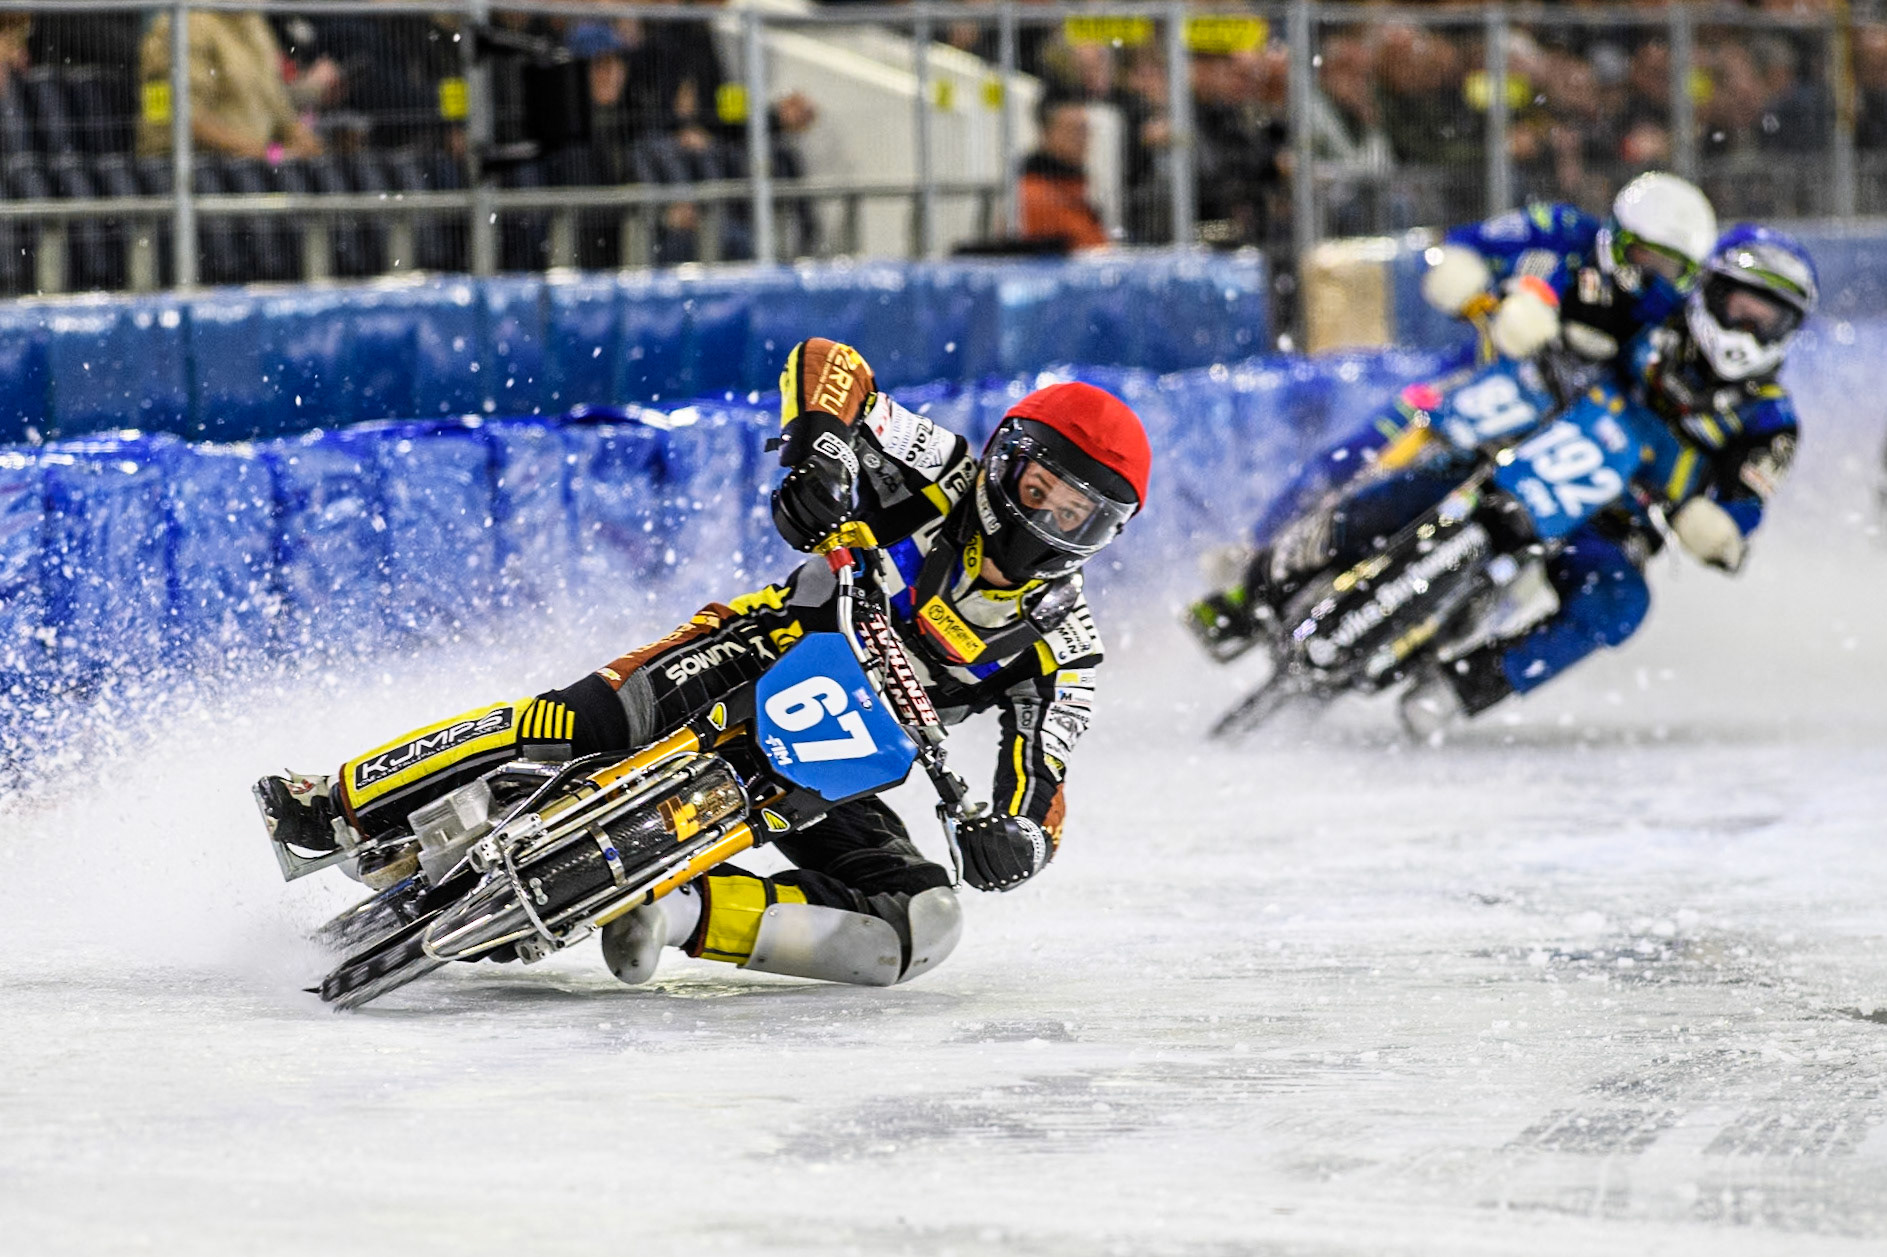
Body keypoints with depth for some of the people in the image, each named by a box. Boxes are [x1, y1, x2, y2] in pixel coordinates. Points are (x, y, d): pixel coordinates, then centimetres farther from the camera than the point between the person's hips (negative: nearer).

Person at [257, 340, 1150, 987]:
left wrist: (1019, 840, -28)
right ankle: (340, 809, -24)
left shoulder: (1060, 650, 0)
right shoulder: (942, 477, -3)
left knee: (920, 920, -22)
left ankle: (678, 913, -29)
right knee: (587, 719, -29)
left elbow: (1041, 798, -4)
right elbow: (824, 364, -6)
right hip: (760, 659, -2)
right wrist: (820, 453, -26)